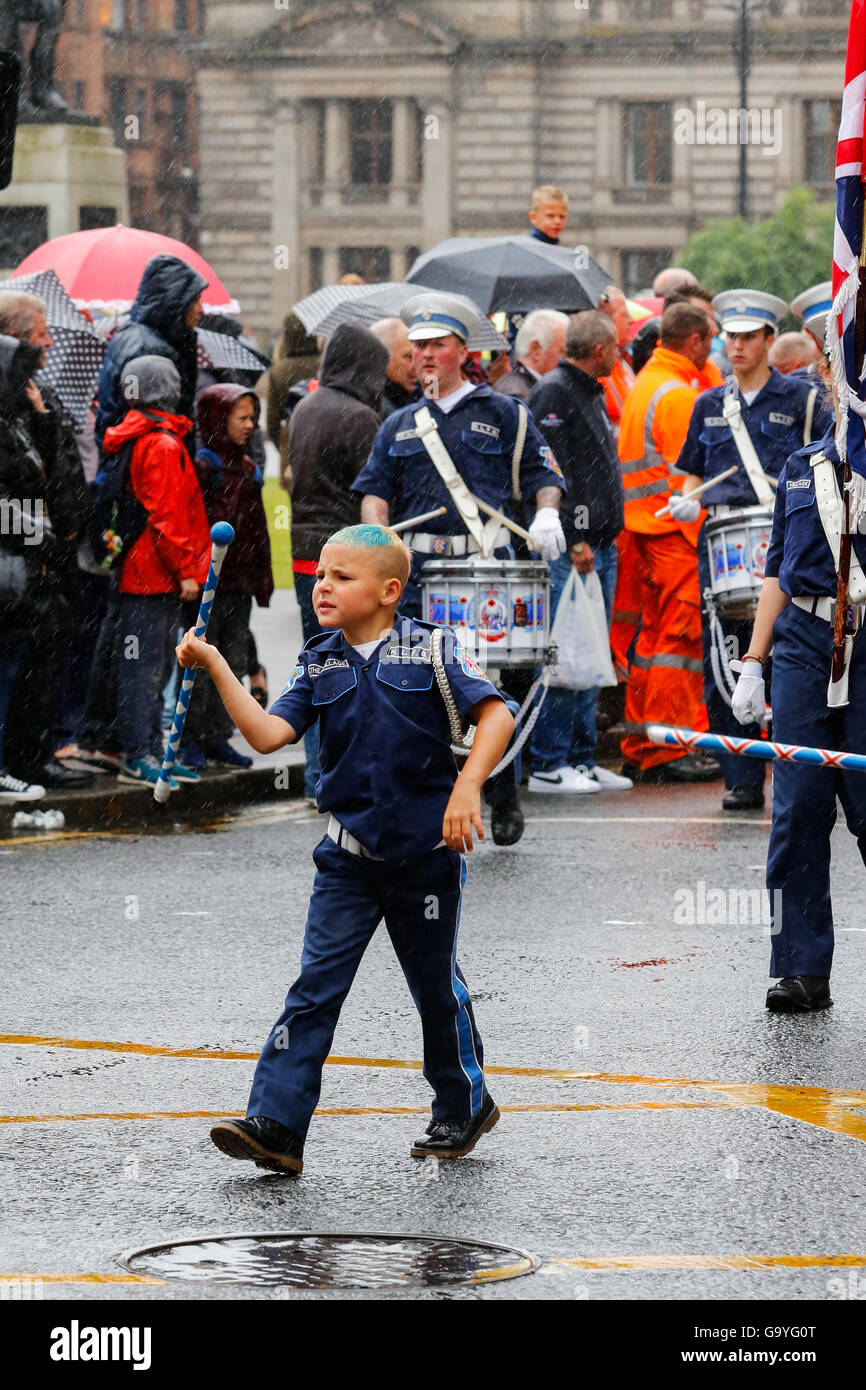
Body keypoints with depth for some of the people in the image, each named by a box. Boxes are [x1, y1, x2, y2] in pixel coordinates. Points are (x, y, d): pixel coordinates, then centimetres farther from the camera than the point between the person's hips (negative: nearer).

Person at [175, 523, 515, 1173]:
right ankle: (276, 1125, -11)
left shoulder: (432, 648, -7)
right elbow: (269, 734, -7)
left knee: (436, 985, 11)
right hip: (349, 855, 3)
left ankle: (465, 1107, 32)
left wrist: (467, 786, -26)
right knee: (316, 985, -6)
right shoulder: (320, 663, 4)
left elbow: (496, 715, -12)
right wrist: (215, 665, -14)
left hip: (427, 851, -3)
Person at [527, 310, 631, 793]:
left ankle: (582, 758, 16)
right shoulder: (554, 392, -11)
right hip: (570, 549, -10)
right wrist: (574, 540, -20)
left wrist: (608, 533, 18)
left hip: (601, 546, 10)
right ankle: (549, 765, -6)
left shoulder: (592, 393, 19)